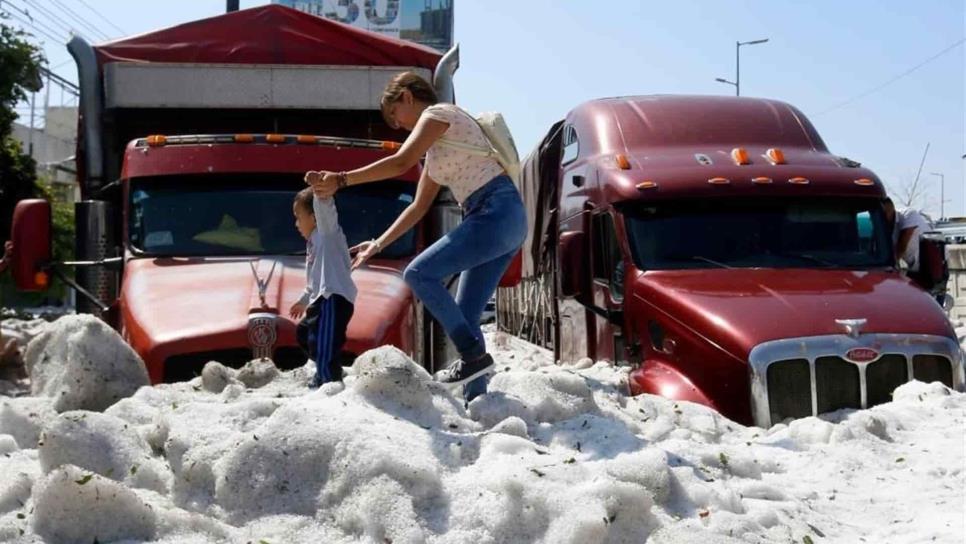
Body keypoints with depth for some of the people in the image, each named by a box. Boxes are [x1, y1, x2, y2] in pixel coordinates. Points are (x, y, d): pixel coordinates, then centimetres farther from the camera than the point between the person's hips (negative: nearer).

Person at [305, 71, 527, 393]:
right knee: (465, 317, 6)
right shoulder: (436, 150, 26)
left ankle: (474, 354, -10)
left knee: (420, 273, -11)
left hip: (497, 213, -9)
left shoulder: (437, 113, 0)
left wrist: (341, 180, -15)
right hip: (504, 220, 9)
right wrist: (378, 245, 26)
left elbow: (401, 163, -15)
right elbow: (418, 208, 28)